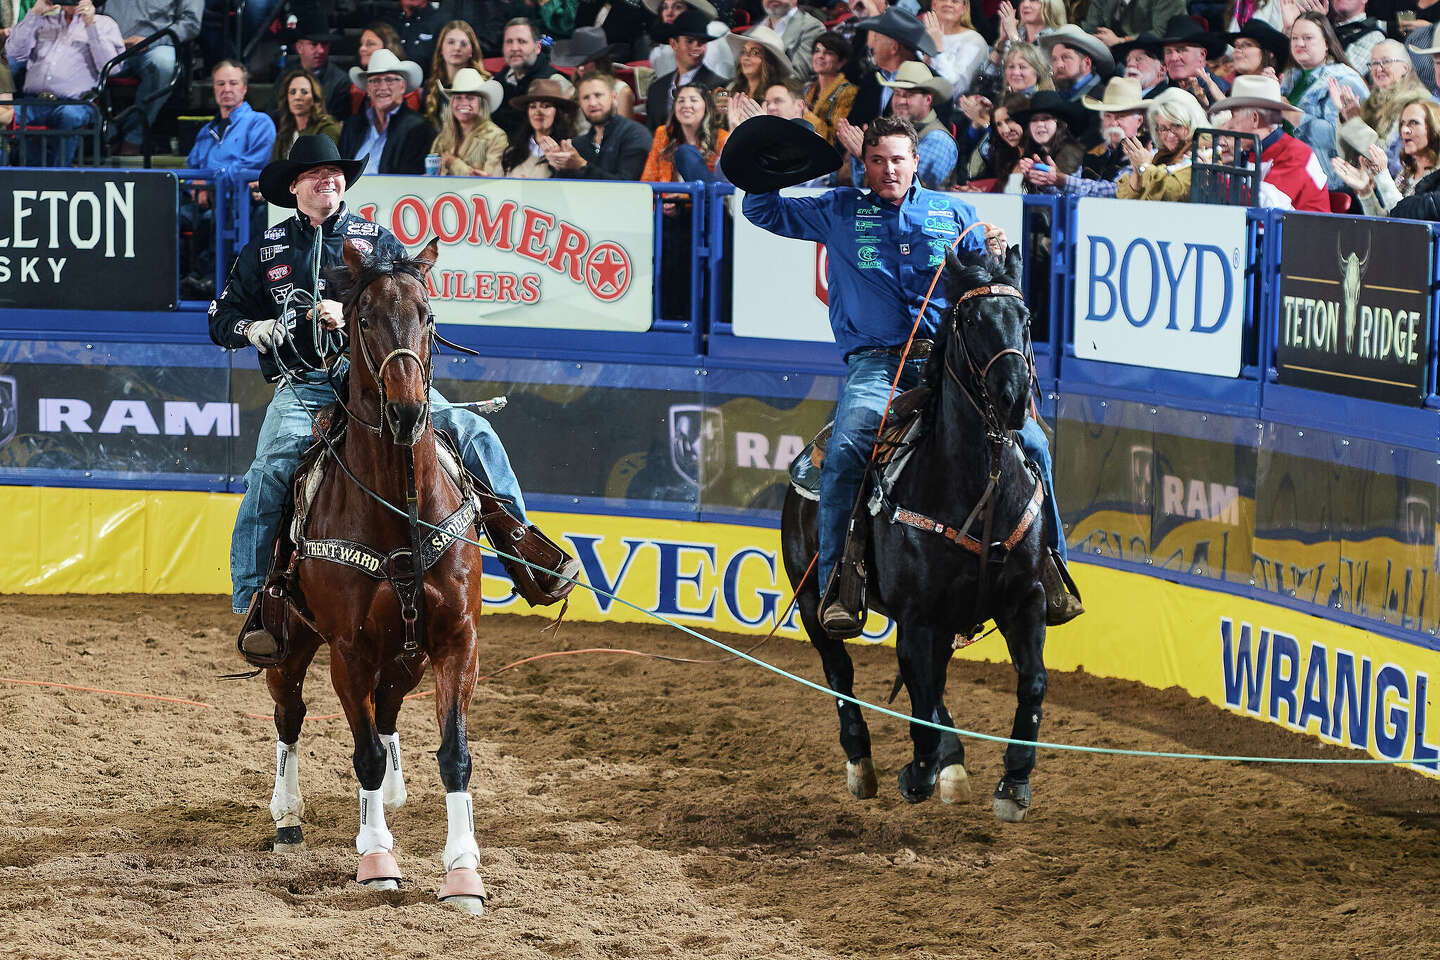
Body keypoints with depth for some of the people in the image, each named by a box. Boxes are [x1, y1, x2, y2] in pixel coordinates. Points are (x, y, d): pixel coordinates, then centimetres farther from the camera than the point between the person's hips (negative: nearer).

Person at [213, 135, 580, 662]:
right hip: (304, 387, -1)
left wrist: (351, 315, -17)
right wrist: (251, 329, -6)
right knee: (269, 475, -27)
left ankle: (520, 542, -6)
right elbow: (222, 317, 18)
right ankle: (253, 604, -21)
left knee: (473, 433, -17)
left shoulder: (377, 240, 12)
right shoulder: (265, 251, 13)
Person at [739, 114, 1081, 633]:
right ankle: (835, 585, -22)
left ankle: (1049, 571, 0)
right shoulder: (839, 212, 14)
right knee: (845, 452, -29)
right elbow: (762, 210, 17)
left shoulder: (952, 213, 16)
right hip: (875, 363, -1)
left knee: (1030, 443, -14)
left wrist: (995, 257, -2)